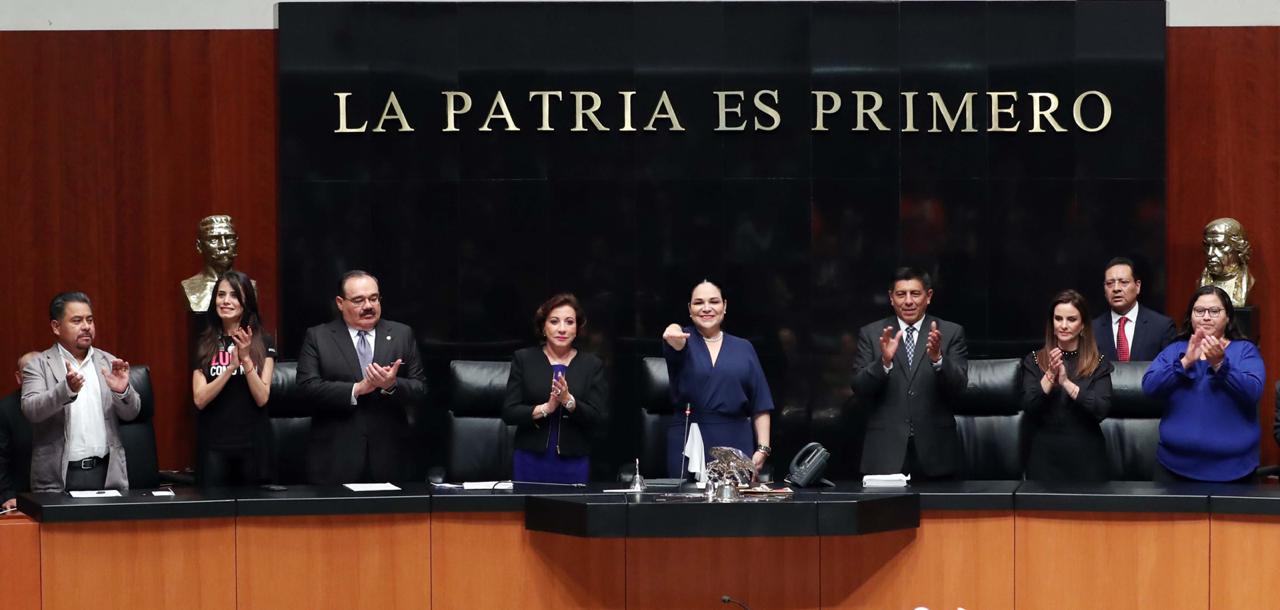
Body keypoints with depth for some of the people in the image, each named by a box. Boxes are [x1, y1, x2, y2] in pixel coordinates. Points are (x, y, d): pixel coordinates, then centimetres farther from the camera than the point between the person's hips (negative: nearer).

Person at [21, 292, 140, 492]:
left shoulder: (108, 363, 12)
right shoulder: (38, 366, 2)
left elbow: (131, 412, 6)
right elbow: (30, 410, -13)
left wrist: (122, 391, -16)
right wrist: (67, 390, -30)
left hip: (106, 474, 3)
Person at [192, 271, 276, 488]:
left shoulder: (263, 343, 1)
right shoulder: (204, 345, 5)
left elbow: (262, 398, -6)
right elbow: (200, 400, -5)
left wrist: (246, 359, -17)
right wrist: (231, 367, -16)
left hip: (252, 443, -1)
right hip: (213, 444, 1)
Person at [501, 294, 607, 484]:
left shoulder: (592, 365, 5)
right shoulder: (523, 359, 4)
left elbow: (597, 418, -3)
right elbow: (509, 412, -2)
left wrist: (569, 401, -20)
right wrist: (544, 409, -18)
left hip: (574, 464, 0)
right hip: (530, 461, 0)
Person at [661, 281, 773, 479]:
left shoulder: (744, 348, 11)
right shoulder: (684, 340, 5)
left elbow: (760, 404, 9)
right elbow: (677, 341, -22)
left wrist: (762, 448, 0)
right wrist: (673, 335, -47)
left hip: (736, 442, 2)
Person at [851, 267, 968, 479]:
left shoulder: (951, 333, 4)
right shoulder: (871, 334, 5)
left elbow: (958, 386, -6)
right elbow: (859, 389, -3)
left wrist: (937, 358, -25)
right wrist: (884, 361, -21)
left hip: (934, 454, 0)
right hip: (886, 454, 0)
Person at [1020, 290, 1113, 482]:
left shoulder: (1098, 364, 0)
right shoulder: (1034, 361, 2)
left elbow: (1101, 410, -12)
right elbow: (1029, 407, -8)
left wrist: (1066, 382, -20)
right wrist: (1050, 375, -21)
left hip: (1085, 457, 0)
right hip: (1045, 455, 0)